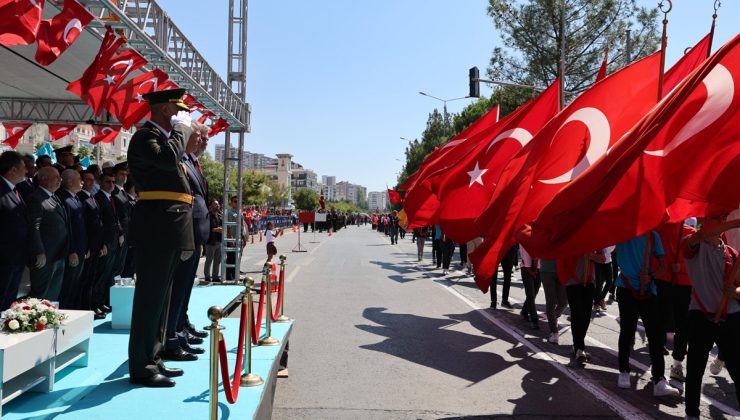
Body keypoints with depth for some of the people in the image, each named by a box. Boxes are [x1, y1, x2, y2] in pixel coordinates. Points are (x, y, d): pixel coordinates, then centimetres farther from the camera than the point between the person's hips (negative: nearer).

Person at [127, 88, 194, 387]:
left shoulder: (163, 136, 22)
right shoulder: (144, 136, -7)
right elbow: (169, 158, -26)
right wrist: (181, 128, -13)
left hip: (168, 231, 10)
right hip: (156, 228, -10)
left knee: (160, 297, 14)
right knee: (150, 296, -5)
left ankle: (152, 359, 24)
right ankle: (141, 368, 4)